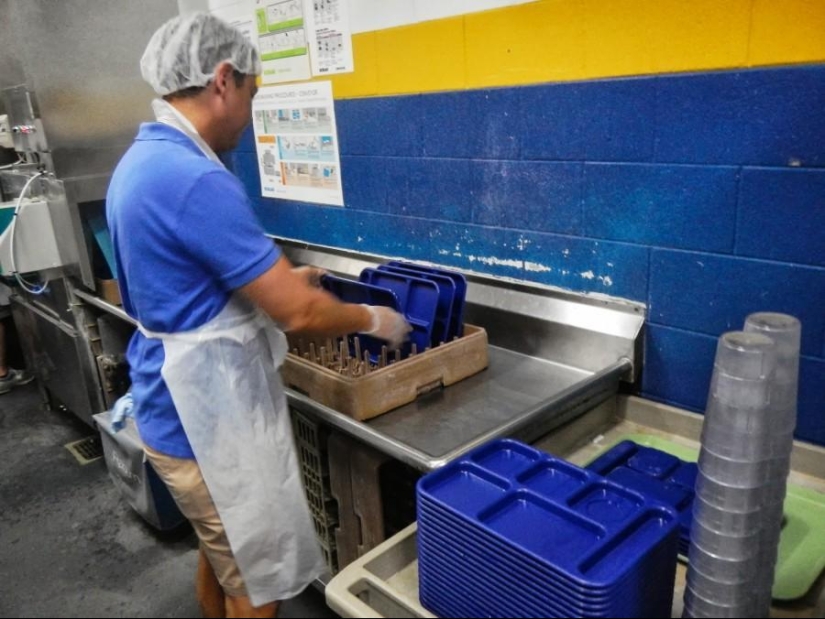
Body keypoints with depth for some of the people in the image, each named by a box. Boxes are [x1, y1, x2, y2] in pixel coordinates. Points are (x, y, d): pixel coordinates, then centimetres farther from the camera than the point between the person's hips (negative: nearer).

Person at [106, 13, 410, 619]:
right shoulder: (197, 180, -26)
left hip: (182, 403, 10)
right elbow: (301, 313, -25)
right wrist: (374, 319, -7)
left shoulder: (142, 160, 7)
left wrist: (276, 277, 18)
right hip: (209, 415, -10)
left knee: (221, 552, 27)